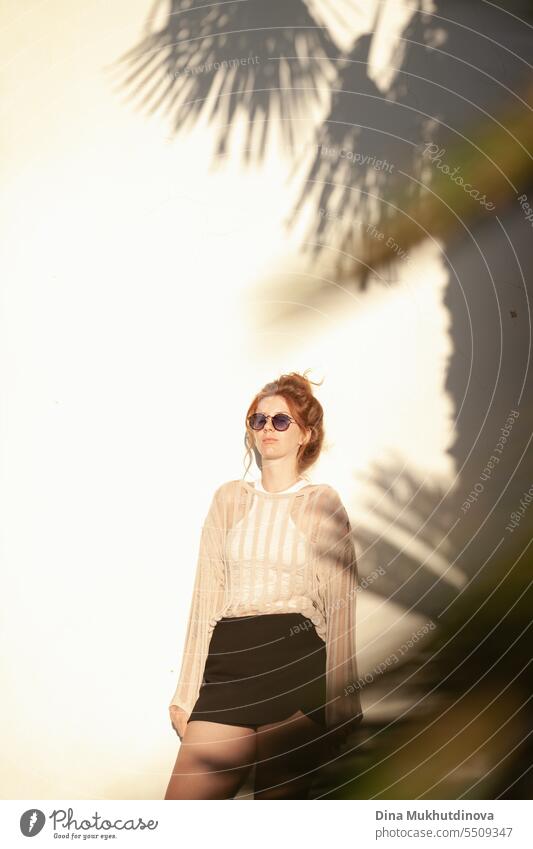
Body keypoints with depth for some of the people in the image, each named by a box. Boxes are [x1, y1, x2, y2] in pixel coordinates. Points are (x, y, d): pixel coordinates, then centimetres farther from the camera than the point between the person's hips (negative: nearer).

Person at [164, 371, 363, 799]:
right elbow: (205, 597, 10)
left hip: (296, 665, -2)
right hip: (228, 665, 3)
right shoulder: (229, 498, 12)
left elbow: (339, 607, 1)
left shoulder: (323, 503, 5)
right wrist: (185, 694, 6)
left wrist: (340, 703, -4)